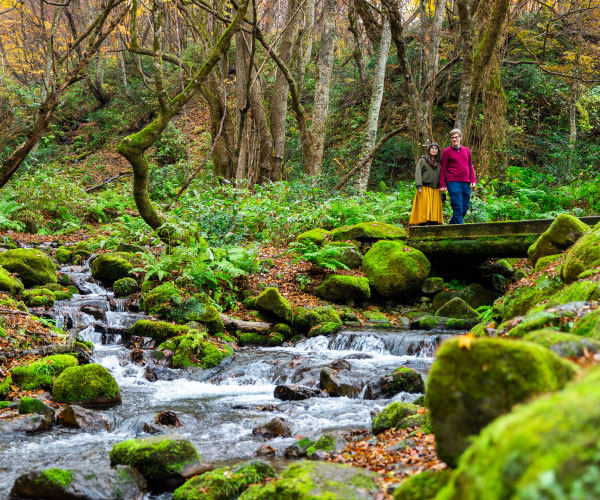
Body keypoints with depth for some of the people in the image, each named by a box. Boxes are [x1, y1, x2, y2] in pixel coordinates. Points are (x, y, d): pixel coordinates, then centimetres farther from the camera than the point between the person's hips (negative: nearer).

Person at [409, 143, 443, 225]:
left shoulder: (439, 163, 18)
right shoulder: (422, 160, 7)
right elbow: (418, 173, -3)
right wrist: (419, 186, -15)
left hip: (436, 191, 4)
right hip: (425, 190, -4)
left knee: (435, 210, -1)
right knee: (424, 209, -9)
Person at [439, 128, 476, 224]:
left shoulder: (466, 150, 15)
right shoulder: (446, 152, 3)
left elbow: (470, 166, 20)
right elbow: (443, 169, 3)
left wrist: (473, 180, 8)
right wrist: (442, 184, -3)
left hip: (466, 184, 5)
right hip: (453, 183, -5)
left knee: (465, 209, 5)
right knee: (458, 209, -9)